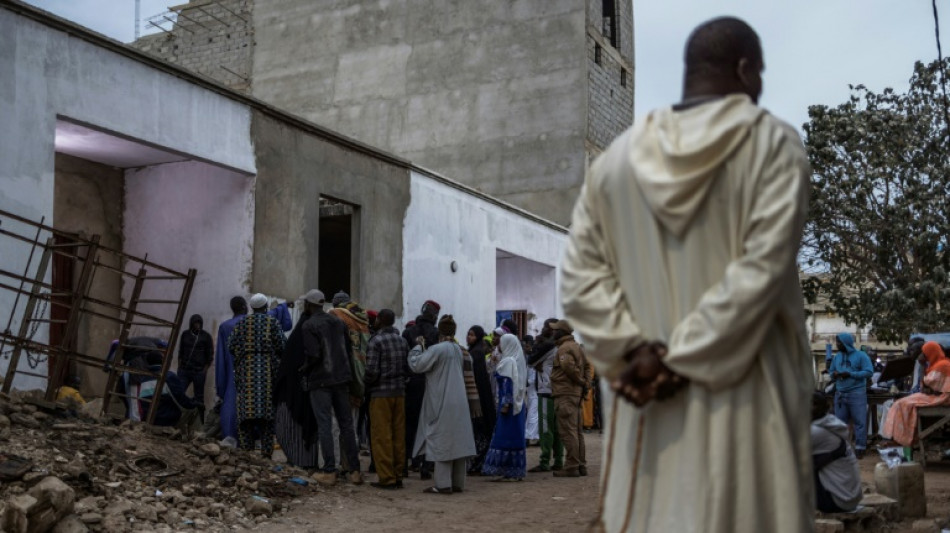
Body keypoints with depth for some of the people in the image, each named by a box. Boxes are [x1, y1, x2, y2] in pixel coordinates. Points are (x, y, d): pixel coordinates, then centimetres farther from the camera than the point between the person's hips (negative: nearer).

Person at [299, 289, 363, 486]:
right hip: (341, 379, 6)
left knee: (324, 426, -1)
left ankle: (329, 471, -2)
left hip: (320, 381, -6)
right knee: (346, 424, 9)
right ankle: (354, 470, 10)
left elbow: (313, 355, -18)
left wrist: (304, 370, -1)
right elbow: (349, 349, 11)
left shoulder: (309, 325, -11)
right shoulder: (338, 322, 10)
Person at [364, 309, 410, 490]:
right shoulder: (403, 341, 8)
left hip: (381, 393, -6)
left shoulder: (376, 341, -10)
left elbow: (372, 370, -15)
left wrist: (367, 384, 3)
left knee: (382, 436, -1)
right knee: (399, 436, 9)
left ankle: (386, 478, 0)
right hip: (400, 393, 6)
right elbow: (409, 368, 8)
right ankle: (398, 476, 13)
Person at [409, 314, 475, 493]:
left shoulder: (436, 349, -13)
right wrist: (425, 347, 19)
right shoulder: (458, 349, 8)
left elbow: (416, 365, -16)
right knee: (458, 440, 8)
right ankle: (458, 483, 12)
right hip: (459, 402, 7)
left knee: (441, 441, -3)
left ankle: (443, 484, -4)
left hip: (441, 403, -7)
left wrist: (418, 346, -2)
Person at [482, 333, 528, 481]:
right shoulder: (518, 360, 14)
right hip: (518, 404, 9)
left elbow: (507, 384, -19)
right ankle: (516, 470, 12)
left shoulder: (508, 361, -12)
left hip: (509, 404, -9)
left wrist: (505, 404, -21)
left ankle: (508, 471, -6)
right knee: (516, 436, 10)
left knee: (506, 436, -6)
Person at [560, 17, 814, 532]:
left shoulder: (616, 158, 7)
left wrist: (636, 352, -8)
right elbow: (763, 268, -17)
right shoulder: (774, 144, -5)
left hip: (646, 405, 4)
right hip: (743, 396, -4)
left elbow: (581, 276, 0)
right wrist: (680, 358, -16)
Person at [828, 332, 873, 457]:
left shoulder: (861, 355, -3)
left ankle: (860, 448, 1)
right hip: (840, 393, 5)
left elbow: (869, 372, -11)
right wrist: (833, 374, -6)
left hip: (857, 393, -5)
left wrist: (850, 374, -18)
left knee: (860, 421, -3)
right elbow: (832, 372, 20)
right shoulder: (836, 357, 13)